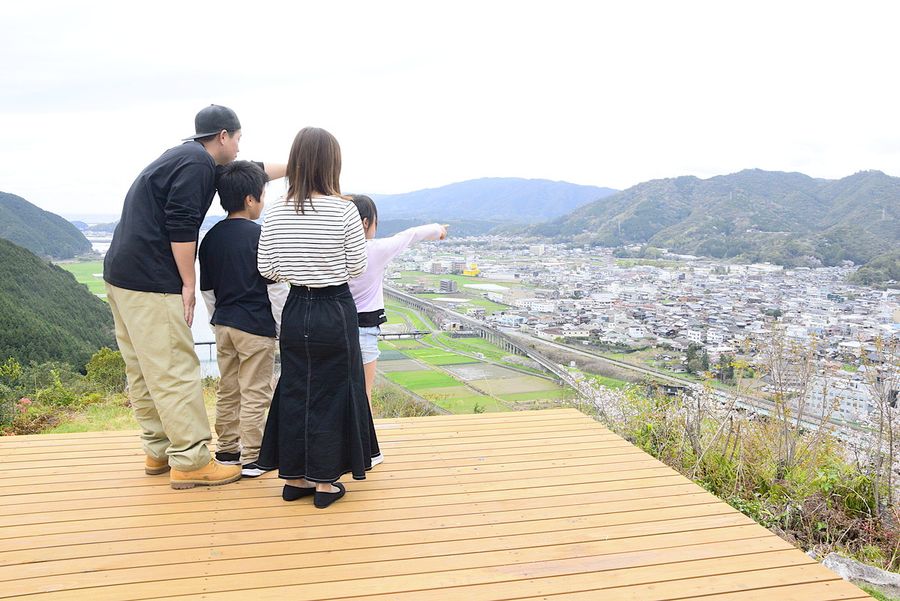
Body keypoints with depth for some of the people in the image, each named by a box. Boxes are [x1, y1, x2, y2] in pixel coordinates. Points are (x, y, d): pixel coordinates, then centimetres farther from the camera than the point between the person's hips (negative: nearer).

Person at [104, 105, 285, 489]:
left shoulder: (187, 157, 21)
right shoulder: (196, 163, -10)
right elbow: (181, 226, -19)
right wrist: (188, 284, -14)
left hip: (122, 276, 11)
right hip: (151, 283, -11)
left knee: (144, 372, 13)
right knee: (175, 373, -7)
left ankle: (159, 452, 23)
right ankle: (190, 462, -2)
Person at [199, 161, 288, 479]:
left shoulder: (211, 237, 5)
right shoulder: (260, 236, -14)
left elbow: (207, 289, 11)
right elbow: (275, 287, -14)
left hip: (224, 324, 7)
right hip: (256, 326, -7)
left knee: (227, 389, 17)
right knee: (254, 393, 2)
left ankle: (226, 449, 28)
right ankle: (251, 458, 8)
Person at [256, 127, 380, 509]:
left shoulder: (275, 213, -2)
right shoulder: (344, 210, -12)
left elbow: (266, 269, 2)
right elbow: (357, 267, -6)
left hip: (296, 310, 4)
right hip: (336, 311, -3)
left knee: (294, 390, 14)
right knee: (331, 393, 8)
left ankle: (294, 477, 23)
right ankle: (325, 482, 15)